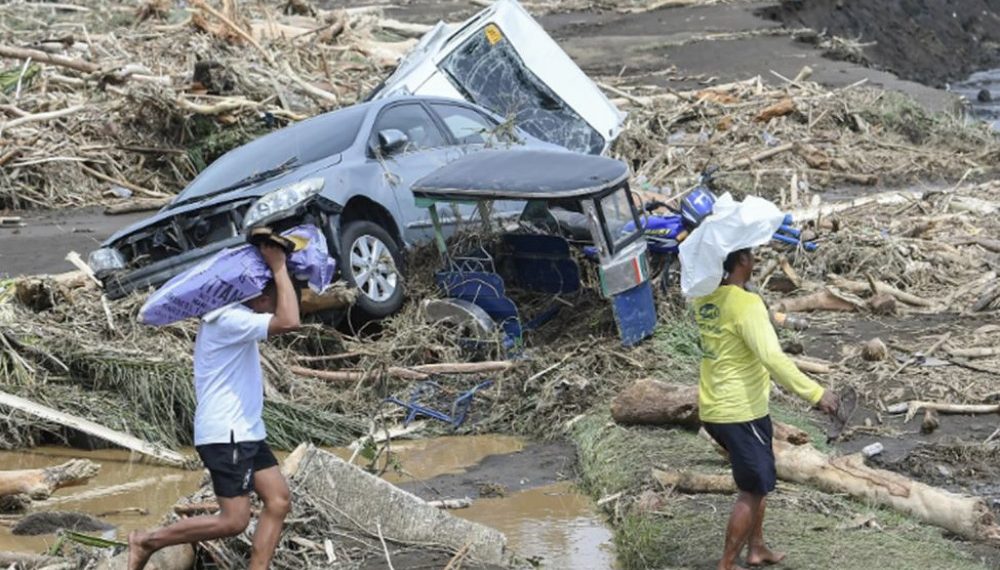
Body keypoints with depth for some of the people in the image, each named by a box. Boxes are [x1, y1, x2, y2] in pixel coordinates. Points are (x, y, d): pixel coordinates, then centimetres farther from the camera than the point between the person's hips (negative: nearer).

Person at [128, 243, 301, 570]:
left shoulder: (232, 314, 12)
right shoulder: (231, 320, -20)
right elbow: (289, 322, -32)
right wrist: (279, 267, -23)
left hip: (245, 431, 11)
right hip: (226, 435, -11)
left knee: (279, 500, 3)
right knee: (233, 520, -9)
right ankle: (146, 542, 4)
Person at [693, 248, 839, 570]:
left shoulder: (705, 299, 3)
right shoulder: (746, 304, -22)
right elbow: (773, 358, -28)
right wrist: (815, 394, -25)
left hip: (713, 409, 9)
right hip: (740, 412, -9)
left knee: (756, 481, 24)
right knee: (753, 490, 4)